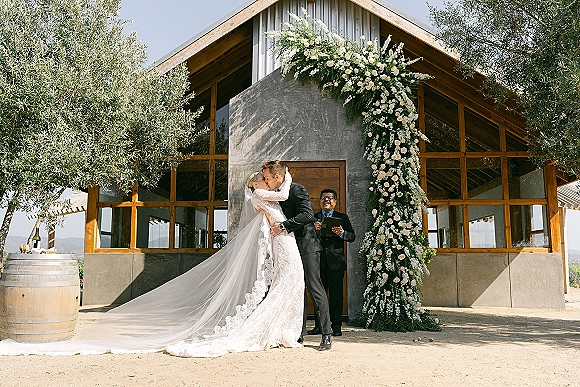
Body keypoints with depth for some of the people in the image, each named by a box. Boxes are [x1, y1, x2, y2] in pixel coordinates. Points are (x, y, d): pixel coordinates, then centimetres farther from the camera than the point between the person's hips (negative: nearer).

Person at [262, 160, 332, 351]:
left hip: (307, 246, -9)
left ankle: (326, 335, -4)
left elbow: (308, 215, -23)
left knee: (315, 288, -8)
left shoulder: (297, 190, -11)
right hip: (292, 248, 9)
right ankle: (299, 333, 17)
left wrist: (284, 226, -25)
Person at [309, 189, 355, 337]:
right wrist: (313, 229, -17)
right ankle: (318, 326, 14)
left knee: (336, 295, 1)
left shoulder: (342, 217, 11)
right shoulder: (314, 218, 12)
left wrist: (342, 233, -17)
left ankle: (336, 326, 8)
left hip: (336, 262, -1)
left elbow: (352, 236, 1)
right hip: (319, 262, 1)